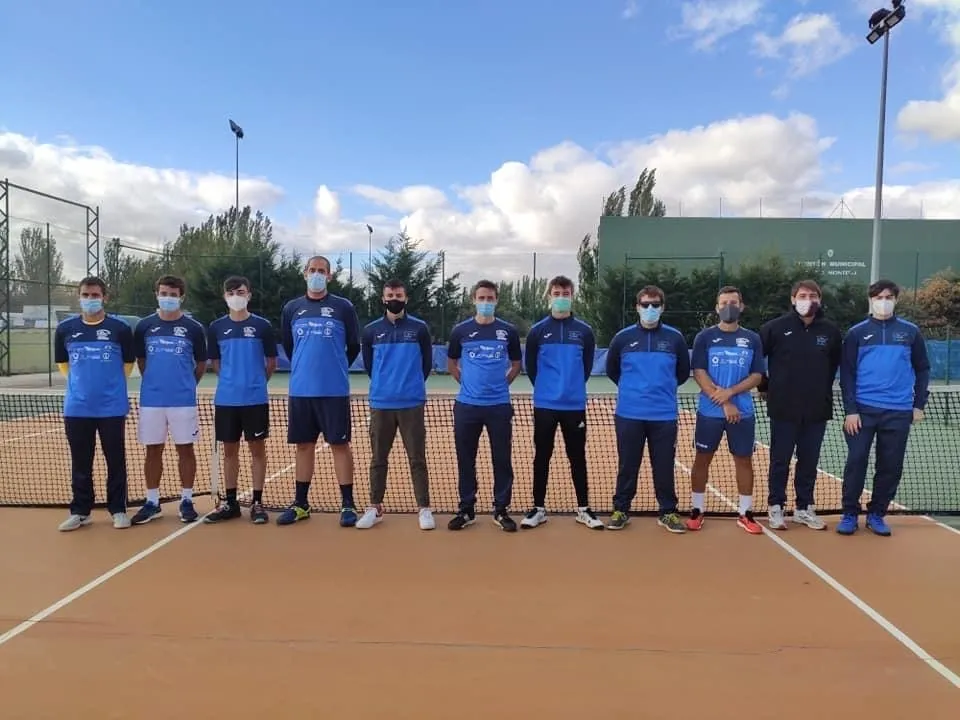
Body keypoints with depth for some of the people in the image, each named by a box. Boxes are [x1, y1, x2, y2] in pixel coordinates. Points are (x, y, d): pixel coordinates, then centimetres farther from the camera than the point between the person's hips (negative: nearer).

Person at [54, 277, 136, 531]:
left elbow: (128, 364, 6)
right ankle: (80, 511, 22)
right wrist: (83, 382, 13)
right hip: (76, 408, 3)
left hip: (112, 407, -2)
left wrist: (110, 383, 8)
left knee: (116, 461, 5)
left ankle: (118, 509, 15)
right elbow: (62, 364, 16)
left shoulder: (120, 328, -3)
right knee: (80, 463, 11)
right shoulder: (65, 329, 4)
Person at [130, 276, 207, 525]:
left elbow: (201, 364, 8)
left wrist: (185, 385, 10)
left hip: (183, 400, -2)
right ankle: (152, 502, 20)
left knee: (185, 449, 5)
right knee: (153, 451, 9)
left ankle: (186, 501, 15)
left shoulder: (194, 328, -1)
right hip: (151, 400, 2)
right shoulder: (144, 326, 4)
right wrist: (155, 383, 13)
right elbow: (140, 361, 14)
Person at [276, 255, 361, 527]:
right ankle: (301, 503, 22)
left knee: (340, 444, 1)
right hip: (300, 390, 3)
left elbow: (354, 347, 6)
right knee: (304, 446, 10)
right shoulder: (291, 308, 8)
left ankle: (347, 504, 9)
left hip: (334, 391, -3)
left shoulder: (344, 307, -1)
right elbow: (287, 346, 18)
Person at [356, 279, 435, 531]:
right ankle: (375, 508, 20)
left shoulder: (419, 328, 1)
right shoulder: (371, 330, 6)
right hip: (380, 404, 2)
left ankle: (424, 509, 9)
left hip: (412, 404, -2)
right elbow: (368, 365, 15)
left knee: (417, 458, 1)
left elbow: (427, 363, 8)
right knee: (378, 459, 9)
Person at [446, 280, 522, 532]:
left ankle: (501, 510, 16)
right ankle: (466, 510, 20)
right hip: (467, 406, 1)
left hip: (499, 406, 0)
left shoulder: (508, 331, 2)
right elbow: (451, 364, 15)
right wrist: (468, 382, 7)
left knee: (502, 460, 4)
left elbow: (516, 364, 14)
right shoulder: (460, 331, 2)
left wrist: (501, 384, 5)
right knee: (465, 460, 7)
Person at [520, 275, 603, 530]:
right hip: (544, 405, 0)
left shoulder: (584, 331, 2)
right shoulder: (537, 330, 0)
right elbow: (530, 365, 7)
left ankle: (583, 509, 19)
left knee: (578, 457, 8)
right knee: (542, 457, 7)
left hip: (575, 405, 1)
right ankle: (539, 508, 18)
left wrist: (573, 387, 12)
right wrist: (545, 386, 10)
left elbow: (587, 366, 11)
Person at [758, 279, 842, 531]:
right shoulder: (775, 328, -6)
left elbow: (836, 364, 17)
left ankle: (805, 508, 24)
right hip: (783, 409, -3)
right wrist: (764, 387, 3)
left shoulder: (831, 331, 2)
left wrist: (824, 388, 13)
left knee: (809, 461, 11)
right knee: (780, 460, 5)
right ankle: (775, 507, 16)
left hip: (817, 410, 3)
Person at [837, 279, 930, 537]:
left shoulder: (911, 332, 7)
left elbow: (922, 369, 12)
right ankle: (850, 514, 9)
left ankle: (877, 514, 19)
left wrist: (919, 404, 4)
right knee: (856, 462, -1)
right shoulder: (856, 333, 3)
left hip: (899, 412, 2)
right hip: (863, 409, -1)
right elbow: (847, 373, 0)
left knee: (891, 466, 6)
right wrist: (850, 409, -7)